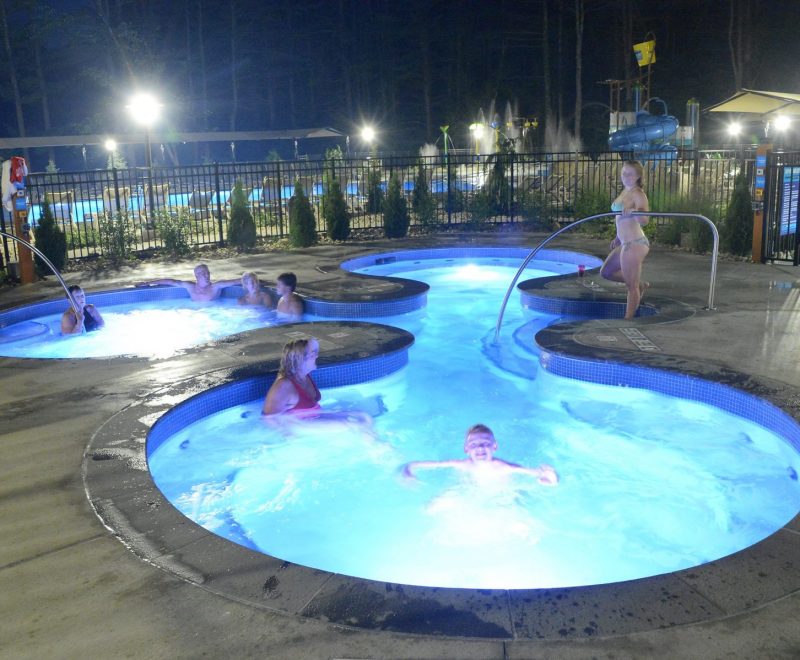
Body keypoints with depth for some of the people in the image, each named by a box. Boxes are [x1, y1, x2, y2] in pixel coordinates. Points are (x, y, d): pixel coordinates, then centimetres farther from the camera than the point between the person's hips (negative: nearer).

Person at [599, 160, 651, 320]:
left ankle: (628, 320, 8)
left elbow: (644, 221, -29)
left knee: (631, 287, -1)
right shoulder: (625, 191, 11)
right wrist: (618, 237, 28)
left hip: (634, 244, -10)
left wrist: (633, 212, -47)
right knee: (606, 272, 23)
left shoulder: (637, 194, -16)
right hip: (625, 243, 10)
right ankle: (640, 284, 32)